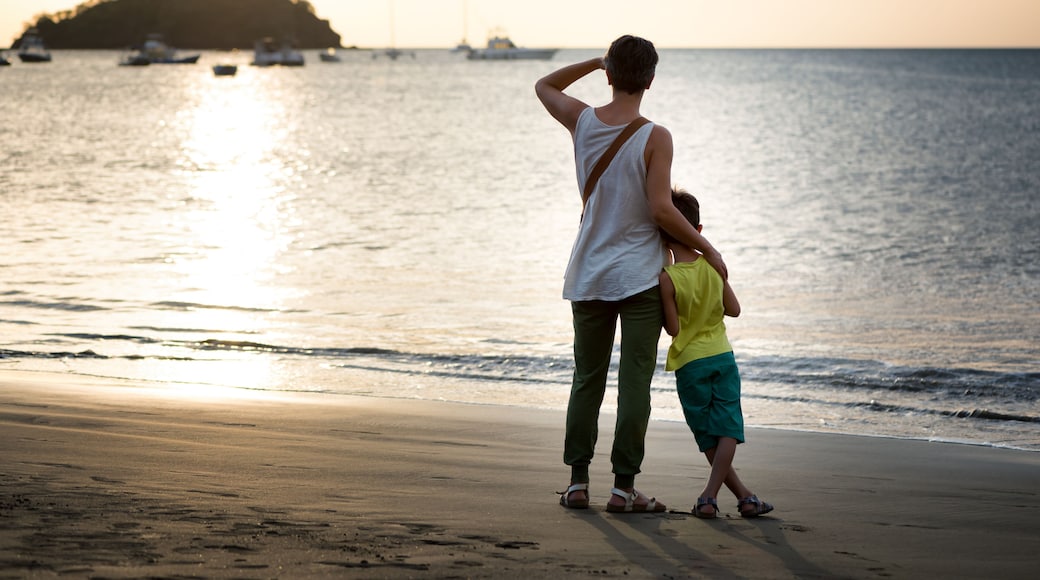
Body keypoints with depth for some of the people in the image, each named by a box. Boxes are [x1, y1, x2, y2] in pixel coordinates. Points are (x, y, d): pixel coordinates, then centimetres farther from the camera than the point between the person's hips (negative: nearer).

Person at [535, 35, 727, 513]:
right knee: (634, 383, 0)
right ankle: (623, 486, -2)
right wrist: (706, 248, -5)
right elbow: (661, 210, -17)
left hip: (588, 277, 4)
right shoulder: (655, 137, -13)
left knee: (587, 379, 12)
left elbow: (544, 86, 20)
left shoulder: (582, 121, -1)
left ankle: (577, 481, 10)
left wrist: (595, 62, 12)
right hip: (639, 276, -4)